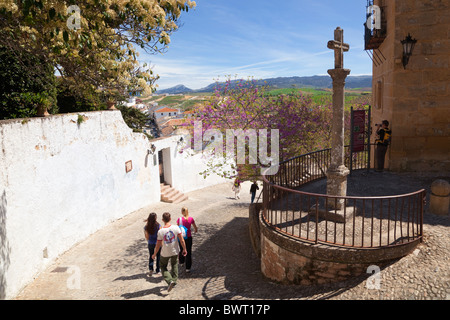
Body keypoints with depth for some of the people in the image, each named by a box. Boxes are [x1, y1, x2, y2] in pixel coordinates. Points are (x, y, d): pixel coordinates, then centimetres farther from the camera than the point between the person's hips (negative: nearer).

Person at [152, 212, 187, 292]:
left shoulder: (160, 231, -19)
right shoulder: (176, 228, -17)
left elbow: (158, 245, -11)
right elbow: (182, 240, -12)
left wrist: (154, 254, 4)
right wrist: (184, 249, 3)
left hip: (165, 253, -2)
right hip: (175, 252, 2)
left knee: (163, 266, 19)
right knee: (174, 265, 26)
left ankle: (170, 281, 1)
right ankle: (174, 280, 33)